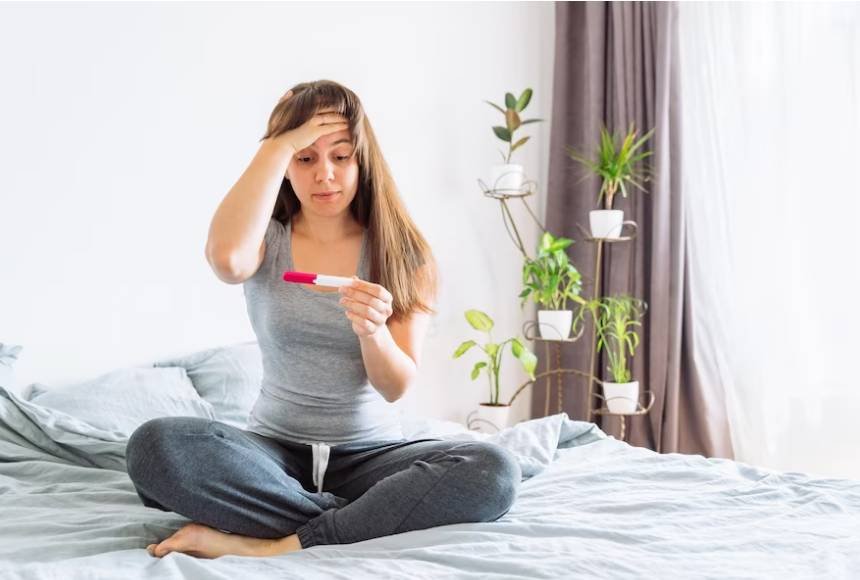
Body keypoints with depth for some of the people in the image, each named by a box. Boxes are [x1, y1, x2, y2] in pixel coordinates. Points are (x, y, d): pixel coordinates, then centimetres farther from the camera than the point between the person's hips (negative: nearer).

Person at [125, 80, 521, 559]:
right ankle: (369, 520, -22)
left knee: (493, 471, -30)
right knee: (155, 446, -30)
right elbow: (227, 259, -27)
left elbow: (397, 387, -7)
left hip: (371, 452, 0)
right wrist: (278, 145, -18)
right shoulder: (267, 241, 0)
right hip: (276, 451, 0)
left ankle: (278, 544, -27)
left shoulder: (400, 252, 1)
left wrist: (371, 330, -29)